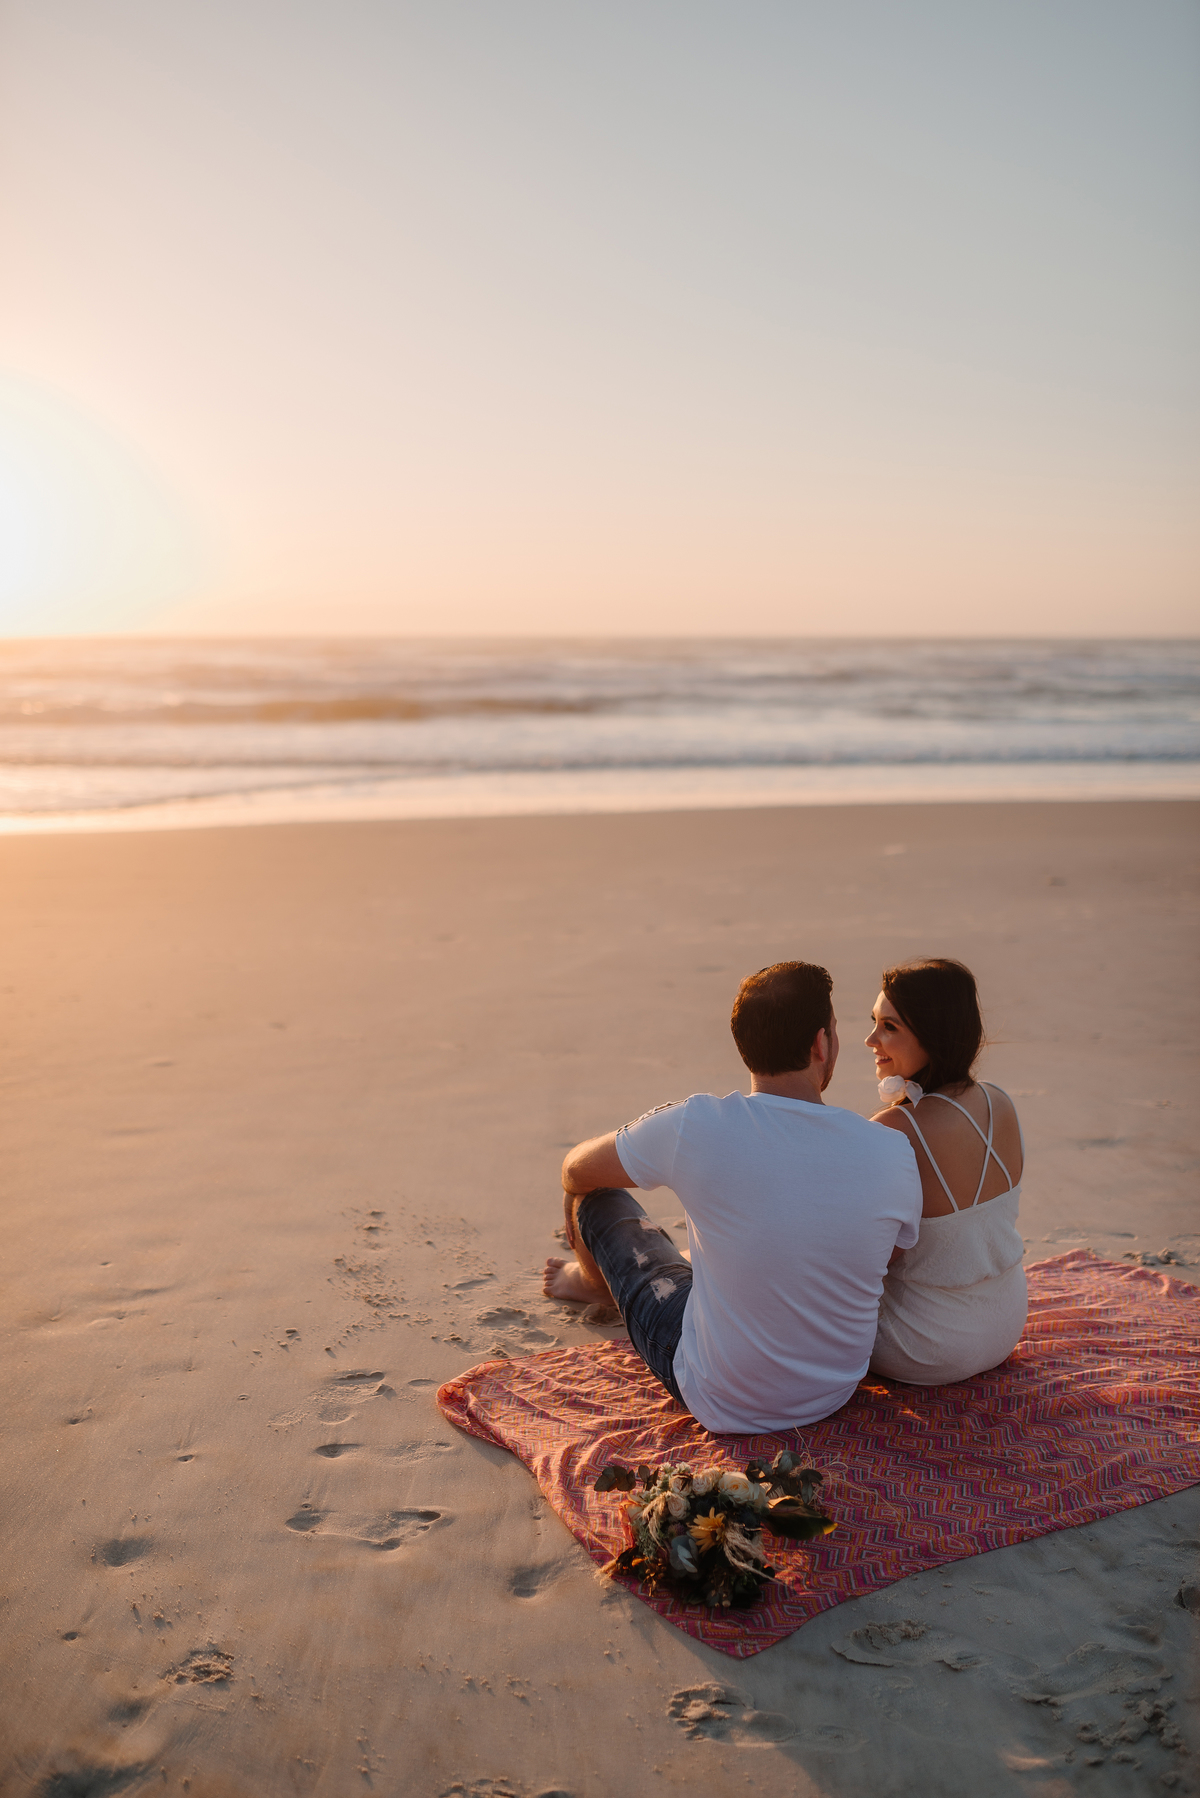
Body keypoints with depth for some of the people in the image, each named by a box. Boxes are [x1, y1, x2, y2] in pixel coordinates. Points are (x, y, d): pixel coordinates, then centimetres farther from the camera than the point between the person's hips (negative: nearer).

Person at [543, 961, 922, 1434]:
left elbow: (577, 1171, -4)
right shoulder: (893, 1154, -19)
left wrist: (579, 1224, 21)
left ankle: (596, 1281, 51)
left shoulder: (694, 1126, -24)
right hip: (835, 1393, 3)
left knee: (594, 1193, 14)